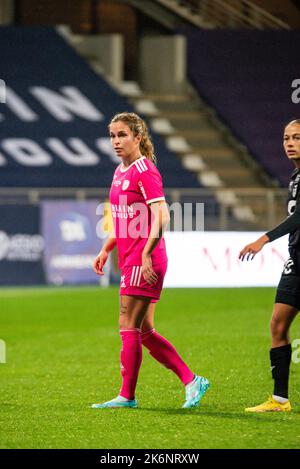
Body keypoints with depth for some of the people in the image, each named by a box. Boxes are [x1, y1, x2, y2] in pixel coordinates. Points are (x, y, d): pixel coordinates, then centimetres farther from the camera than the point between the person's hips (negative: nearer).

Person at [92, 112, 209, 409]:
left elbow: (161, 217, -19)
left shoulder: (145, 171, -11)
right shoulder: (120, 172, 16)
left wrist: (147, 255, -23)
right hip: (130, 260, 9)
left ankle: (127, 396, 2)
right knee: (144, 331, 8)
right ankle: (191, 381, 12)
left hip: (145, 261, -9)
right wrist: (106, 250, 19)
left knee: (129, 327, -5)